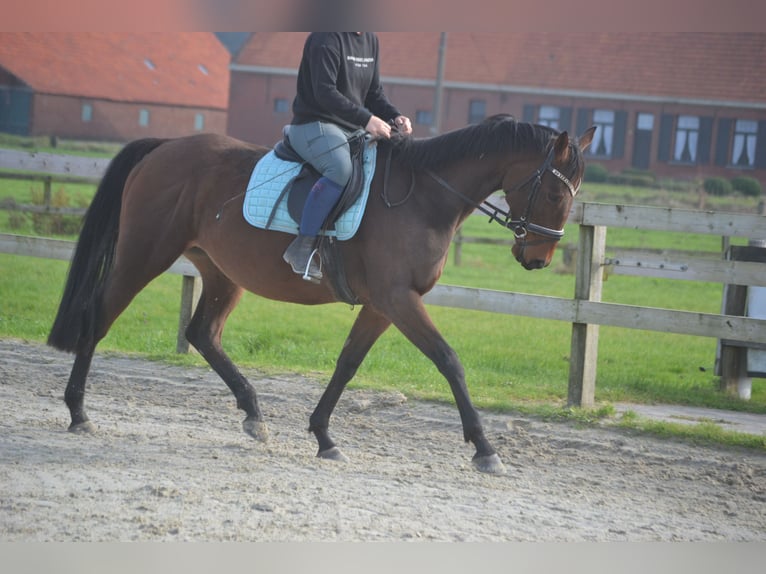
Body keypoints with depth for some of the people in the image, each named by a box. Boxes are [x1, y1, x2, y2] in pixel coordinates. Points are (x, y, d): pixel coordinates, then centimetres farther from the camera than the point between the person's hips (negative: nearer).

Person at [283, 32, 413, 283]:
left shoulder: (370, 40, 14)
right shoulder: (326, 38, -13)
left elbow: (374, 93, 17)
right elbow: (324, 92, -23)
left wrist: (394, 117, -3)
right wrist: (366, 119, -30)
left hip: (352, 130, 9)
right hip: (314, 125, -9)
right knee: (341, 168, -37)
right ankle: (302, 248, -34)